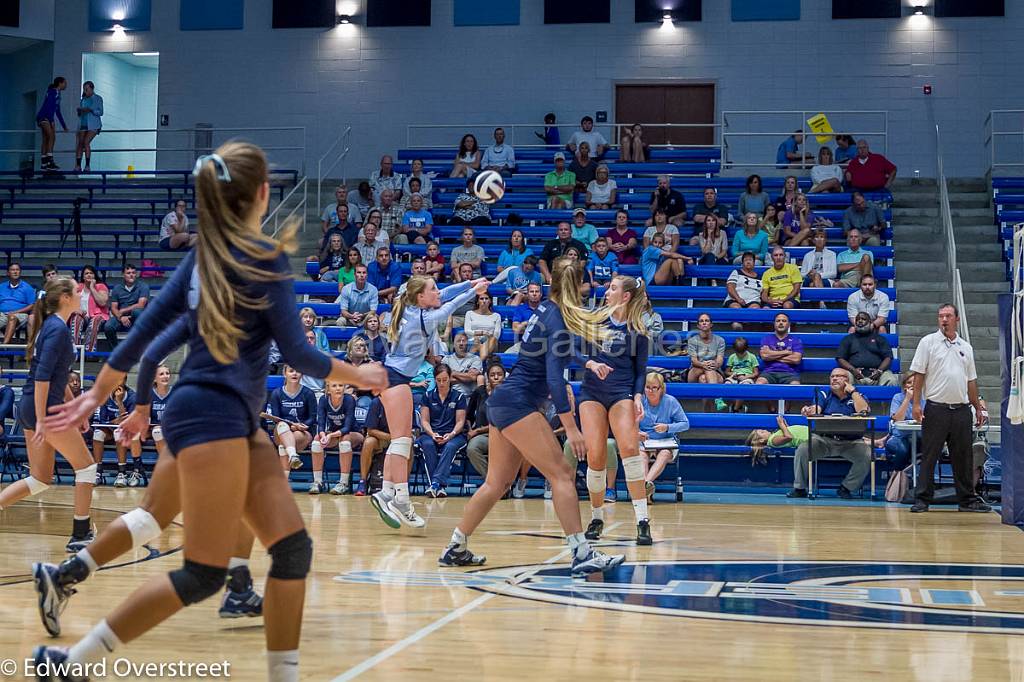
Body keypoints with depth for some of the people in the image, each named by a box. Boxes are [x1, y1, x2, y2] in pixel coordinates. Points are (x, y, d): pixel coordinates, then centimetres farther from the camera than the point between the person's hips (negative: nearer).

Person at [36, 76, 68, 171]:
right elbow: (49, 106, -20)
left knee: (46, 140, 6)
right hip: (43, 117, -10)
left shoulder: (57, 94, 19)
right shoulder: (52, 92, -10)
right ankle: (50, 162, -29)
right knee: (52, 136, -21)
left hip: (48, 118, 10)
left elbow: (58, 112, 25)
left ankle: (43, 164, 6)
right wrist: (51, 121, -27)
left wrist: (64, 126, 26)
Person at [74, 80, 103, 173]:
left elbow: (100, 112, -8)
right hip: (83, 125, 5)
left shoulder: (98, 99, 1)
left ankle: (88, 166, -16)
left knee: (86, 142, -19)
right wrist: (79, 111, -3)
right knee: (79, 144, -3)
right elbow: (80, 113, 20)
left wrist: (90, 110, -22)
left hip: (93, 125, -5)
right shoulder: (83, 99, 16)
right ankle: (78, 166, 1)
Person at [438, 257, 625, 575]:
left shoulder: (548, 309, 11)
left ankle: (456, 548, 21)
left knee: (497, 482, 14)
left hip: (503, 401, 9)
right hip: (518, 404, -9)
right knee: (562, 475, -11)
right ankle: (581, 554, -16)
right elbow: (554, 378, -21)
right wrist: (571, 428, -22)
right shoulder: (559, 319, -13)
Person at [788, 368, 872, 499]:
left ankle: (846, 487, -9)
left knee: (867, 456, -27)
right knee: (802, 450, -24)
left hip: (851, 442, 0)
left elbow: (863, 411, -10)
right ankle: (799, 488, -7)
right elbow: (815, 410, -8)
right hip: (824, 439, 0)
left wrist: (852, 390, -6)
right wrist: (809, 411, -32)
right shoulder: (824, 395, 12)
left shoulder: (856, 396, 11)